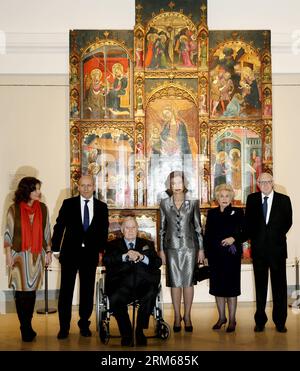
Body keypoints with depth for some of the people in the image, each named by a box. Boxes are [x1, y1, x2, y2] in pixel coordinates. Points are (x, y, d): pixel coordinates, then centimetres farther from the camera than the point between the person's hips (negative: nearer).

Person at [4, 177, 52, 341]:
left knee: (31, 291, 4)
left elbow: (46, 232, 9)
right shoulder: (14, 209, -3)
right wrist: (8, 254, -6)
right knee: (21, 291, -1)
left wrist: (48, 252, 7)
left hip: (37, 255, 2)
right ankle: (25, 328, 10)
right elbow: (8, 233, -1)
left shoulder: (42, 208, 3)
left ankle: (27, 326, 16)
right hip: (20, 254, -2)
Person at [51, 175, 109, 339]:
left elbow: (104, 230, 9)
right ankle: (64, 326, 13)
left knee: (87, 290, 9)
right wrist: (55, 249, -3)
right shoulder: (68, 204, 0)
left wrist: (101, 250, 5)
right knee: (66, 289, 2)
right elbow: (59, 226, 0)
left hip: (90, 253, 2)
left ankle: (84, 323, 23)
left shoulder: (101, 206, 5)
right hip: (70, 252, -1)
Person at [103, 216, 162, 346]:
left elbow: (158, 262, 10)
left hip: (143, 284, 1)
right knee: (114, 300, -32)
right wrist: (125, 256, -12)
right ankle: (127, 335, -11)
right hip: (122, 284, 0)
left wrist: (142, 257, -9)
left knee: (151, 294, -33)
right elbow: (106, 261, 3)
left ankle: (140, 331, -14)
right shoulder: (113, 245, 23)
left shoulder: (147, 244, 26)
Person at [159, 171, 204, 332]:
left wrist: (201, 248, 3)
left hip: (189, 246, 0)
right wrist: (161, 249, 5)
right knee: (175, 282, 3)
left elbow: (198, 226, 5)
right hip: (172, 247, 1)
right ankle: (177, 316, 14)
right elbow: (162, 227, 8)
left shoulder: (193, 202, 2)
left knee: (188, 282, 2)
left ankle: (187, 316, 14)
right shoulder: (164, 203, 4)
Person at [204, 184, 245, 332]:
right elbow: (207, 234, 10)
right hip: (215, 255, 3)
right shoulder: (212, 213, 9)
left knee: (231, 286, 1)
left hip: (232, 254, -3)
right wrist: (207, 252, 3)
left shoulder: (237, 213, 1)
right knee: (217, 286, 9)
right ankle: (222, 317, 23)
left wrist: (234, 238, -18)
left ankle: (232, 320, 12)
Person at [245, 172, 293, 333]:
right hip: (258, 248, 1)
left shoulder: (284, 199, 2)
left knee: (279, 285, 3)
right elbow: (248, 221, 11)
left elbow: (288, 221, 6)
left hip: (277, 247, -1)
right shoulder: (252, 199, 6)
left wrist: (278, 236, 1)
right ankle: (260, 320, 14)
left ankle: (280, 321, 12)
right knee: (260, 285, 7)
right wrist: (253, 237, 2)